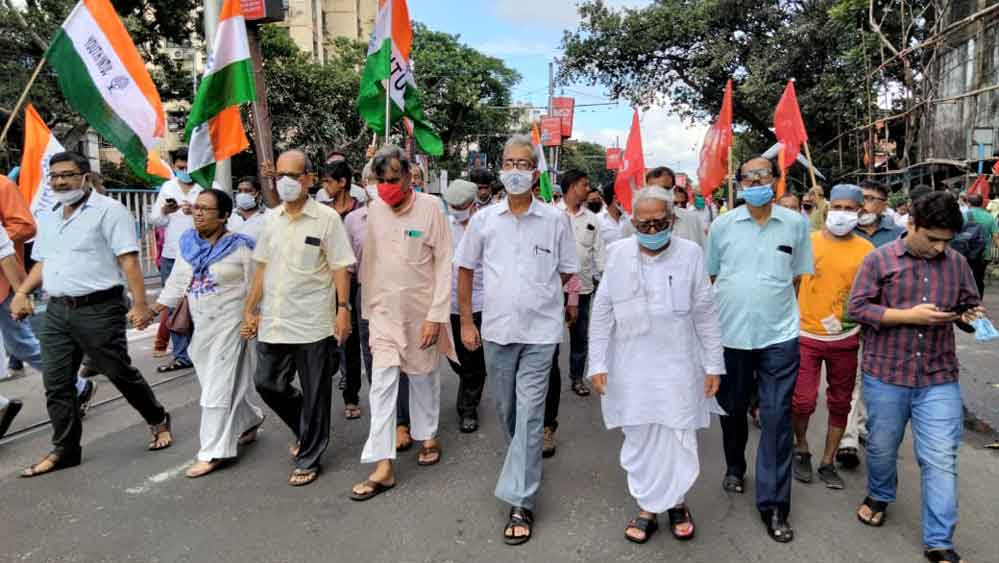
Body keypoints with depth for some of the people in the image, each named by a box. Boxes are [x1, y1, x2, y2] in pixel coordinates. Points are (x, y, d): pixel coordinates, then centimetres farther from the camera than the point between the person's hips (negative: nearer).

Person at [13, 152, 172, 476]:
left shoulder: (108, 210, -8)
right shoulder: (48, 219, 16)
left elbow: (128, 260, -15)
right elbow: (42, 262, 24)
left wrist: (140, 305, -22)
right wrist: (22, 293, 7)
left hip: (98, 309, -7)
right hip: (57, 311, 7)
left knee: (120, 373, 2)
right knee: (56, 383, 8)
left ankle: (158, 421, 24)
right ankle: (64, 450, 21)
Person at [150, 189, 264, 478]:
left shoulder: (241, 246, -11)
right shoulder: (187, 243, 6)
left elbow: (255, 288, -9)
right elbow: (176, 283, 11)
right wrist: (152, 310, 3)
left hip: (230, 324, -6)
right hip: (200, 326, 7)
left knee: (219, 388, -4)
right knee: (215, 384, 16)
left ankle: (214, 452, 5)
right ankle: (250, 420, 38)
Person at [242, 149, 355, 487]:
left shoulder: (326, 218, -6)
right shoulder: (271, 218, 9)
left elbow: (340, 268, -7)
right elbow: (261, 267, 13)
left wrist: (343, 309, -13)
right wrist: (250, 310, 10)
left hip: (313, 323, -5)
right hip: (273, 321, 5)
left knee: (315, 395, 5)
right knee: (267, 384, 12)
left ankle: (308, 460, 21)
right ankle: (306, 429, 37)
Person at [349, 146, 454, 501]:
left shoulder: (430, 207, -10)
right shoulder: (375, 209, 2)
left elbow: (444, 264, -11)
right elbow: (369, 262, 8)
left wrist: (436, 315, -15)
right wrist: (367, 308, 10)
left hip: (421, 309, -2)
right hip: (384, 311, 3)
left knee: (424, 376, 13)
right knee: (382, 383, -1)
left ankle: (428, 435, 37)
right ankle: (383, 466, 4)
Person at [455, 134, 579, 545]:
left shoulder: (555, 220, -4)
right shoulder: (483, 219, 1)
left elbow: (566, 272, 6)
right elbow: (465, 269, 7)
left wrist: (539, 295, 3)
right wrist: (466, 322, 6)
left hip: (540, 331, -3)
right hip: (496, 329, 3)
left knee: (529, 416, -3)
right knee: (505, 410, 18)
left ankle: (520, 503, 5)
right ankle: (525, 463, 44)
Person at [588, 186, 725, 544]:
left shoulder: (690, 254, -5)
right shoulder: (618, 254, -2)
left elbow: (706, 314, 1)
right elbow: (602, 313, 1)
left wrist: (713, 365, 1)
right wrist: (598, 364, -1)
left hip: (678, 367, -1)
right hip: (632, 369, 1)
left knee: (678, 439, 8)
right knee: (638, 440, 10)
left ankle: (676, 502, 33)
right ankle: (647, 507, 29)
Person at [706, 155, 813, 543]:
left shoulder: (795, 223, 1)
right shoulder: (722, 225, 1)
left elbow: (799, 276, 9)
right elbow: (710, 276, 9)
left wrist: (775, 304, 4)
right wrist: (732, 304, 6)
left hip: (779, 336, -1)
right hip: (730, 333, 1)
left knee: (776, 417, -1)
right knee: (732, 408, 16)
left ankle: (774, 504, 9)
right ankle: (734, 468, 41)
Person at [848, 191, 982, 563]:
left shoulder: (957, 263, 4)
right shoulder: (879, 259, -6)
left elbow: (970, 305, 15)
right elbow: (857, 308, -9)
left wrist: (973, 316, -9)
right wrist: (910, 315, -17)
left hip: (939, 378, 2)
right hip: (885, 375, -1)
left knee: (941, 460, 1)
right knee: (881, 447, 16)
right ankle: (879, 496, 45)